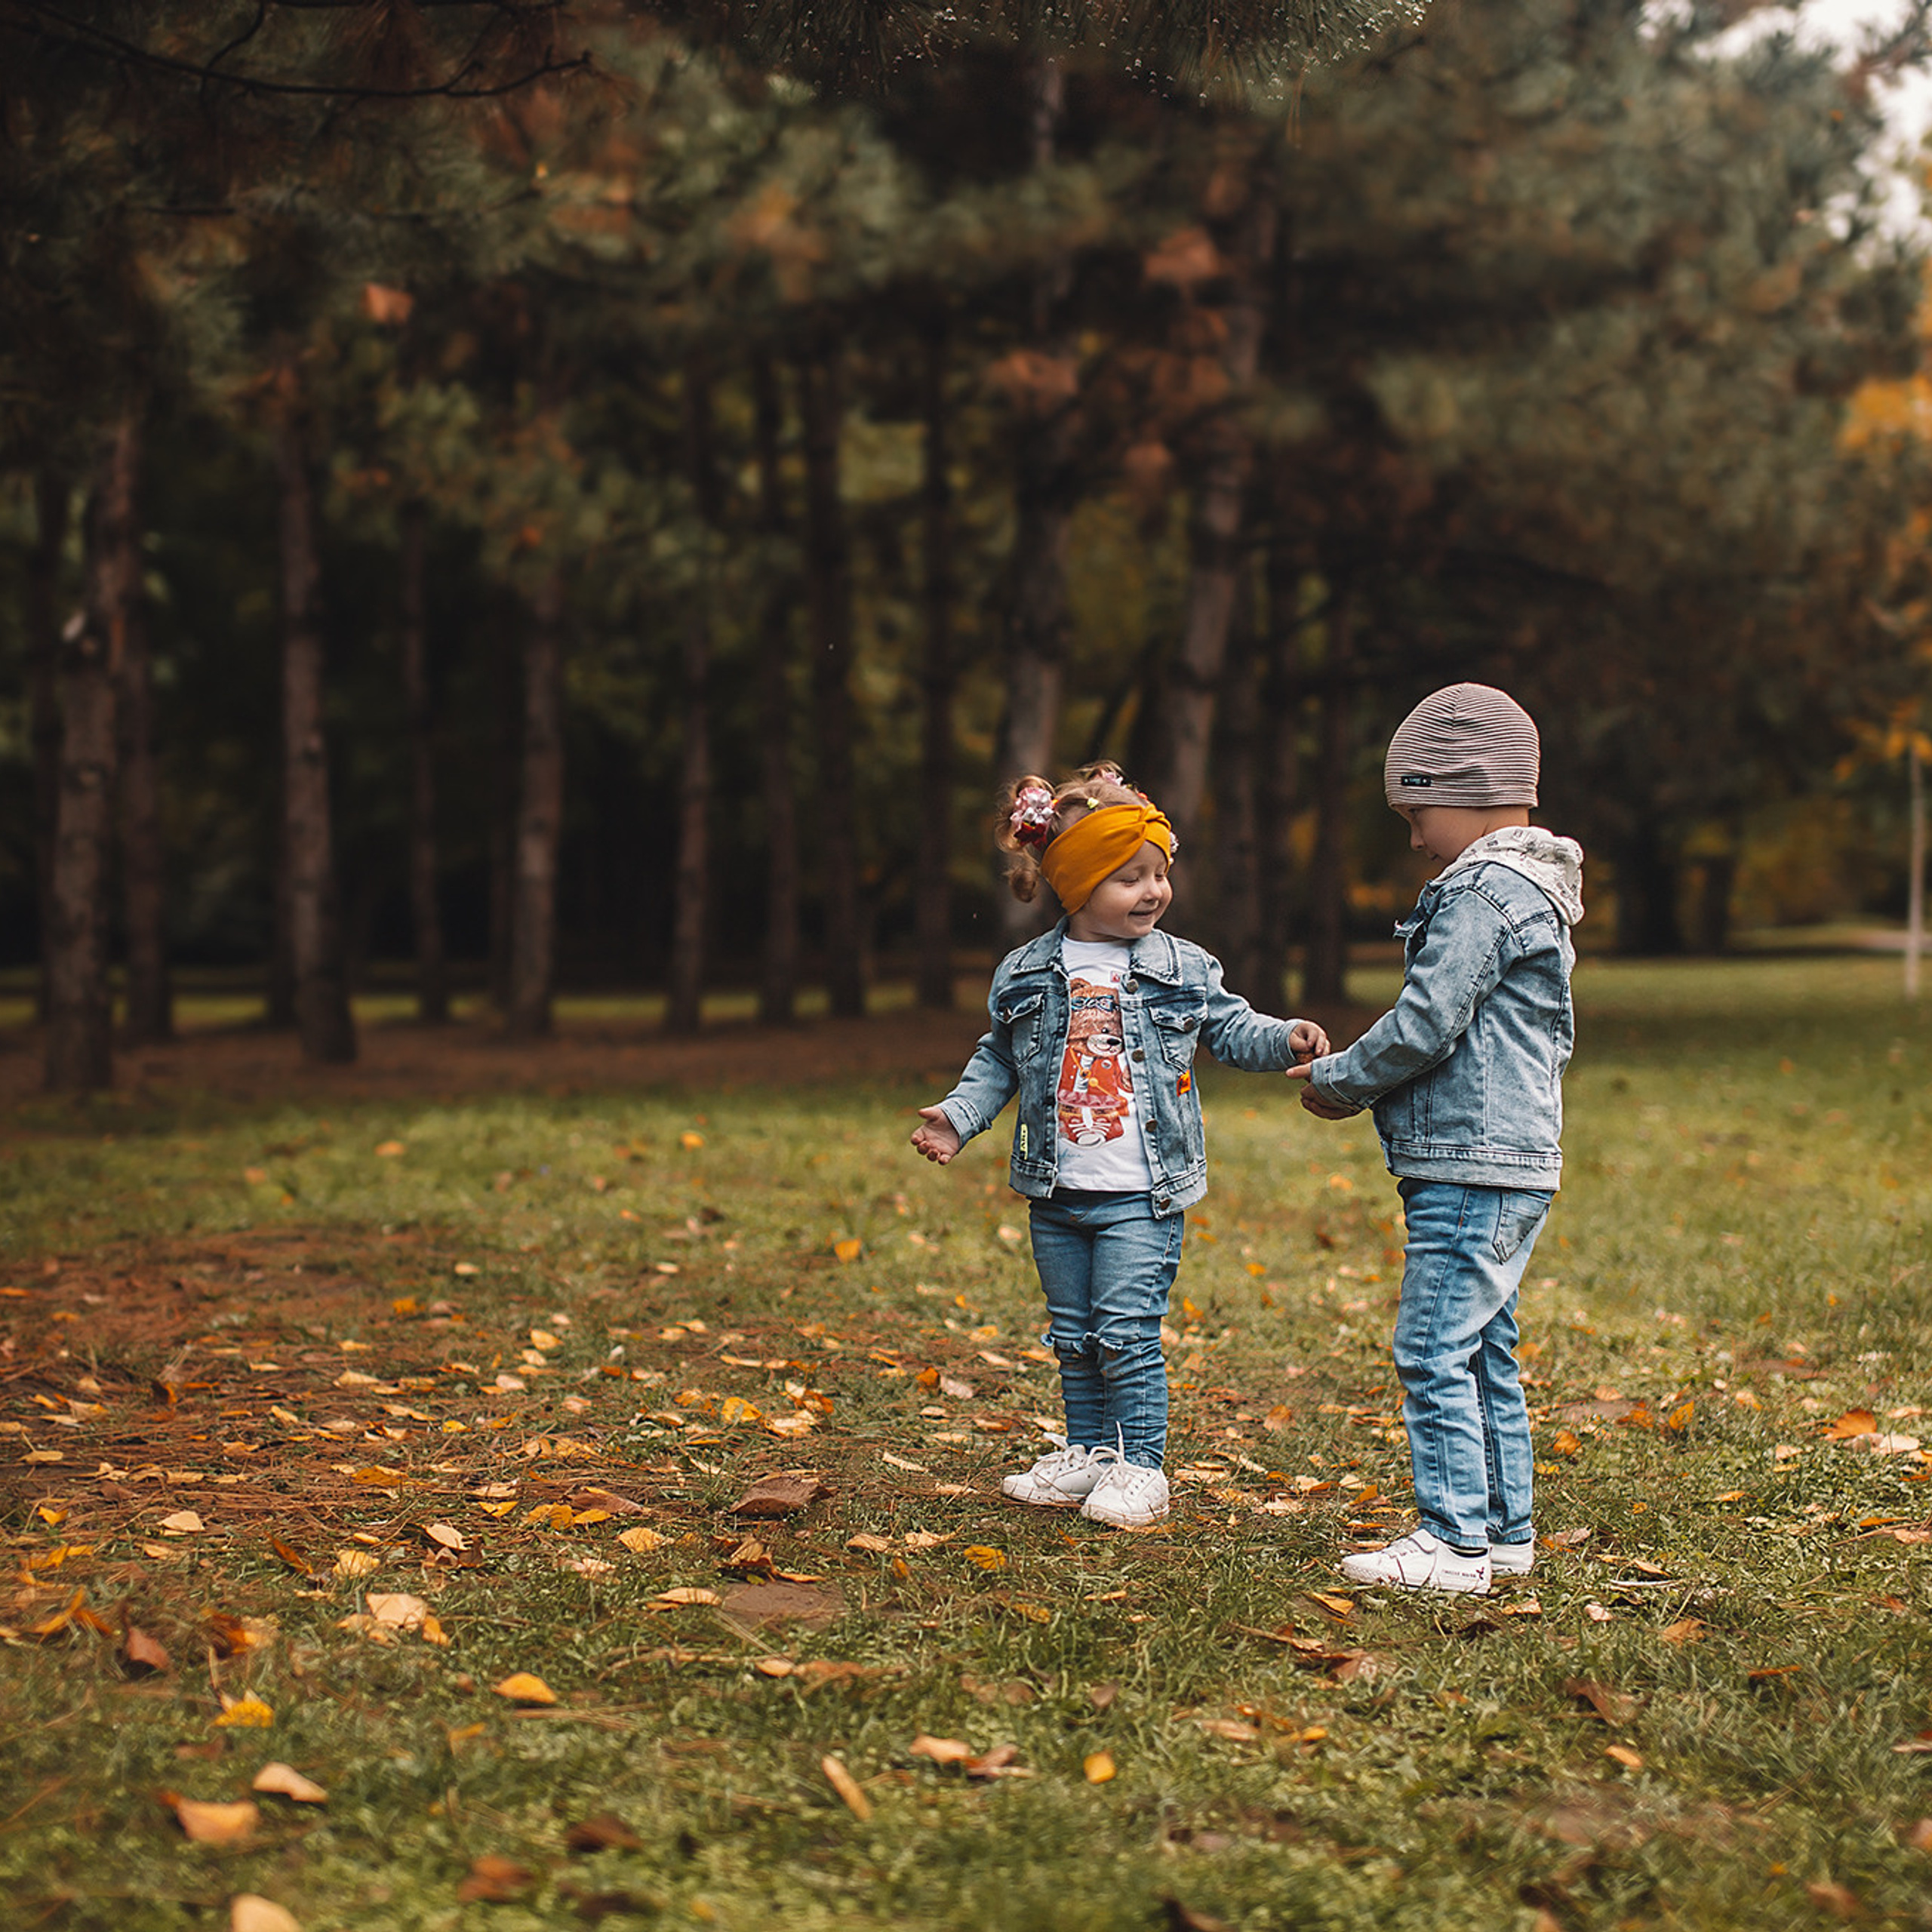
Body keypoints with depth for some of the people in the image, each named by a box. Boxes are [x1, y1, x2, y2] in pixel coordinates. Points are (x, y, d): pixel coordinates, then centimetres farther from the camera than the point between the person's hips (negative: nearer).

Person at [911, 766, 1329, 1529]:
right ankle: (1087, 1453, 27)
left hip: (1141, 1195, -3)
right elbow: (998, 1062, 12)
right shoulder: (1025, 977, 2)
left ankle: (1140, 1468, 5)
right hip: (1057, 1194, 3)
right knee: (1074, 1335, 13)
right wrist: (957, 1116, 1)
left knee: (1127, 1333, -6)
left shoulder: (1182, 970, -1)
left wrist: (1286, 1039, -10)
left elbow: (1232, 1030, 8)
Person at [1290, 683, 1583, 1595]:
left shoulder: (1485, 893, -14)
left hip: (1474, 1173, -11)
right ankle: (1504, 1527, 21)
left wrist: (1339, 1083, -2)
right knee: (1483, 1350, 15)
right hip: (1508, 1166, 11)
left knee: (1434, 1350, -9)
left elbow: (1424, 1024, -18)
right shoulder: (1527, 892, 18)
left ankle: (1455, 1539, -7)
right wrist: (1363, 1080, 13)